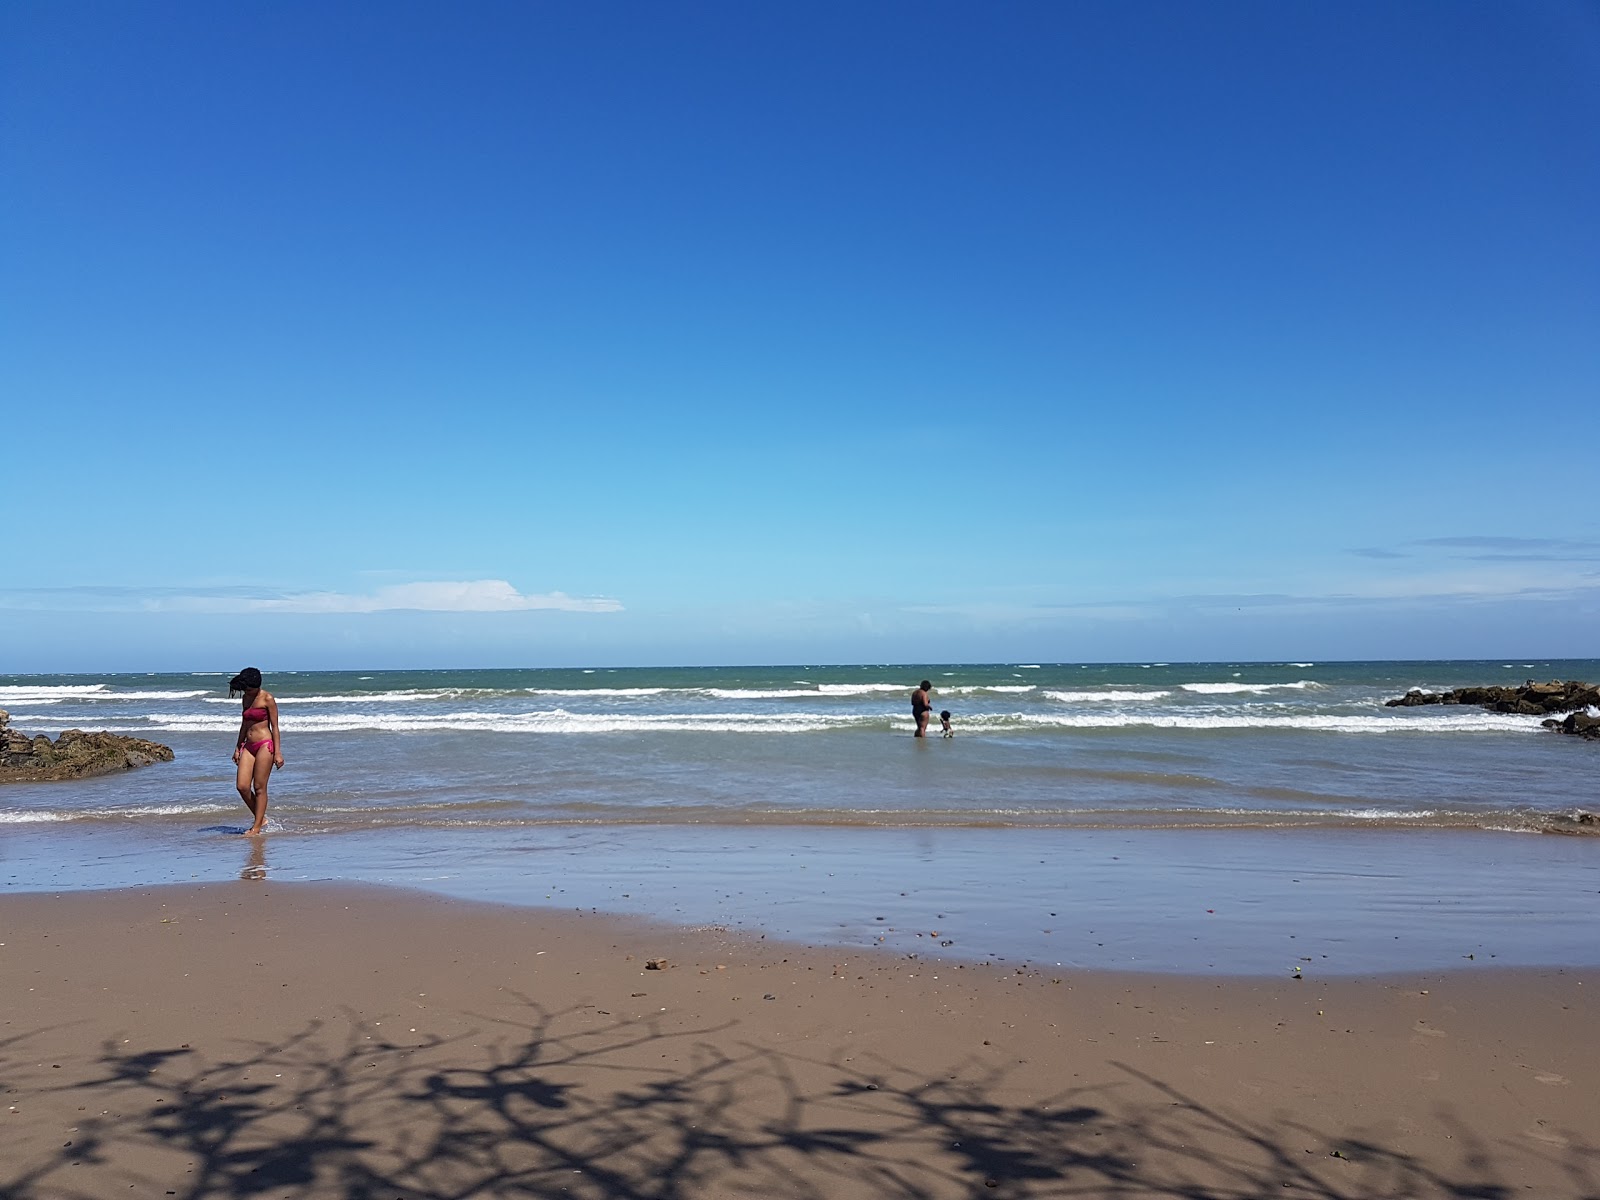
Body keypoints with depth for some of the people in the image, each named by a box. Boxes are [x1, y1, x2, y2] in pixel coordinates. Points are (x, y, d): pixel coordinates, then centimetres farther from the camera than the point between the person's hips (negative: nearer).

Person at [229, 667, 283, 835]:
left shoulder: (267, 699, -7)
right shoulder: (246, 698, 13)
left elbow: (275, 727, -8)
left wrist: (277, 752, -11)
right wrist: (238, 747, 19)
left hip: (265, 745, -7)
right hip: (248, 745, 7)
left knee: (259, 788, -4)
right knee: (242, 787, -2)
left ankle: (257, 827, 3)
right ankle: (261, 819, 15)